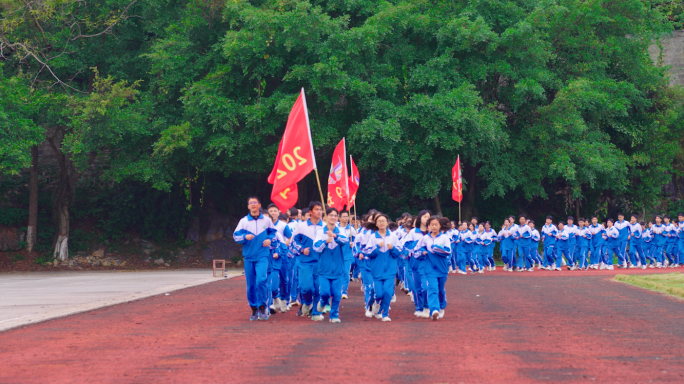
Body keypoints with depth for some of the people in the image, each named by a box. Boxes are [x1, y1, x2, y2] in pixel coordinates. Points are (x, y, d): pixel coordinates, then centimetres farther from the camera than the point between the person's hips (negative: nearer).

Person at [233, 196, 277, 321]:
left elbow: (273, 232, 18)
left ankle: (262, 308, -10)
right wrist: (245, 237, -18)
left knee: (261, 280, -19)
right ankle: (254, 310, 17)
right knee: (251, 284, 4)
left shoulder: (267, 220, 4)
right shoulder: (243, 221, 3)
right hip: (249, 256, 2)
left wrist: (270, 239, -2)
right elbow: (236, 236, 1)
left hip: (262, 256, -2)